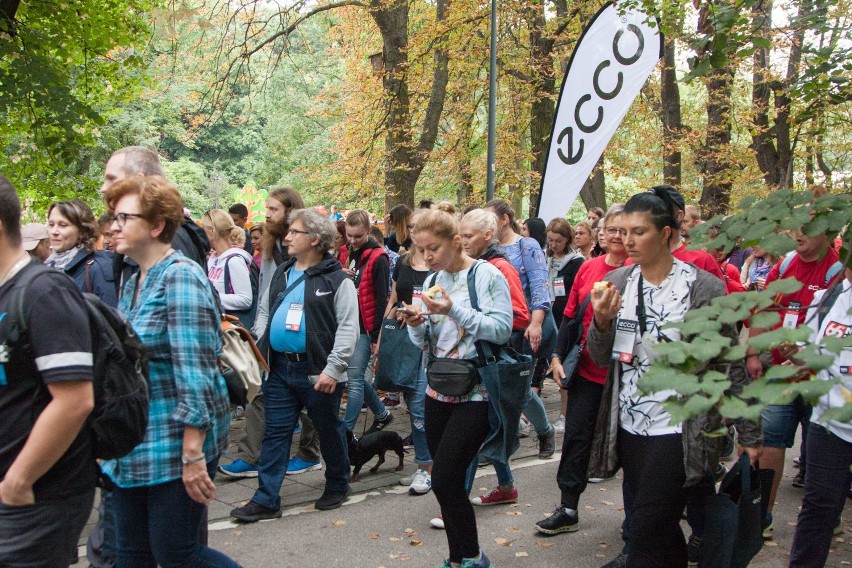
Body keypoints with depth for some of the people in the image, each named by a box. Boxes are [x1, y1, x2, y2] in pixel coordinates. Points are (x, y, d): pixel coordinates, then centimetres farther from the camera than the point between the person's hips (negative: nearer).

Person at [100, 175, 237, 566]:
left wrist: (193, 454, -23)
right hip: (133, 446, 9)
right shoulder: (133, 282, 11)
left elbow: (196, 375, -21)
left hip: (174, 445, -8)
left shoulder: (180, 277, -15)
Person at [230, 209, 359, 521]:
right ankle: (266, 500, 13)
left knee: (329, 430, 11)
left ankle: (337, 485, 31)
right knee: (275, 433, 7)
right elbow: (265, 313, 19)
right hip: (279, 368, 6)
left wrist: (333, 369, -18)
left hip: (317, 372, -6)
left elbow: (348, 328, -13)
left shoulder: (337, 279, -9)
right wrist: (258, 351, 8)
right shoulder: (281, 274, 12)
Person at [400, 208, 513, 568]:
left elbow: (502, 329, -18)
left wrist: (454, 311, -25)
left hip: (476, 393, -7)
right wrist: (416, 325, -10)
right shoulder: (432, 281, 10)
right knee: (447, 481, 11)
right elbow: (424, 342, 13)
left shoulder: (486, 275, -9)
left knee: (444, 480, -10)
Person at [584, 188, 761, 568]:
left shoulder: (703, 288, -10)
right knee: (661, 531, 16)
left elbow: (732, 367, -4)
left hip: (678, 432, -5)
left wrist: (749, 434, -1)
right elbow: (601, 358, 6)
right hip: (629, 428, 5)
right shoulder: (616, 283, 3)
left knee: (646, 537, -6)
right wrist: (601, 323, -15)